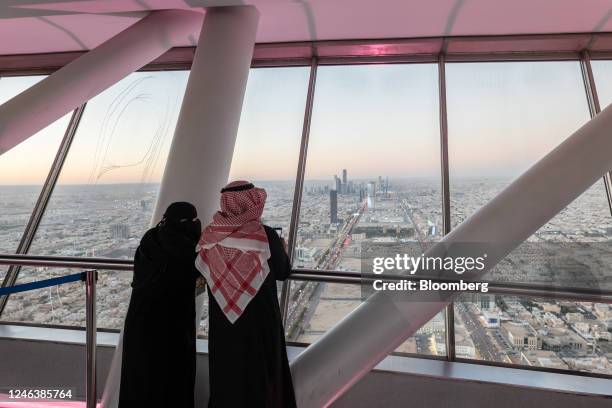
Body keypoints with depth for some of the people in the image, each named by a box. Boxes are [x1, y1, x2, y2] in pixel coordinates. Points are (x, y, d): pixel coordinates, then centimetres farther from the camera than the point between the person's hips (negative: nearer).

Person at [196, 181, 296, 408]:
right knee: (260, 372, 18)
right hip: (260, 319, -3)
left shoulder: (210, 236, -10)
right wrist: (283, 249, 12)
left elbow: (202, 273, 4)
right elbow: (283, 272, -6)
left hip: (221, 320, 3)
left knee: (225, 370, 23)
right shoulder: (266, 236, -20)